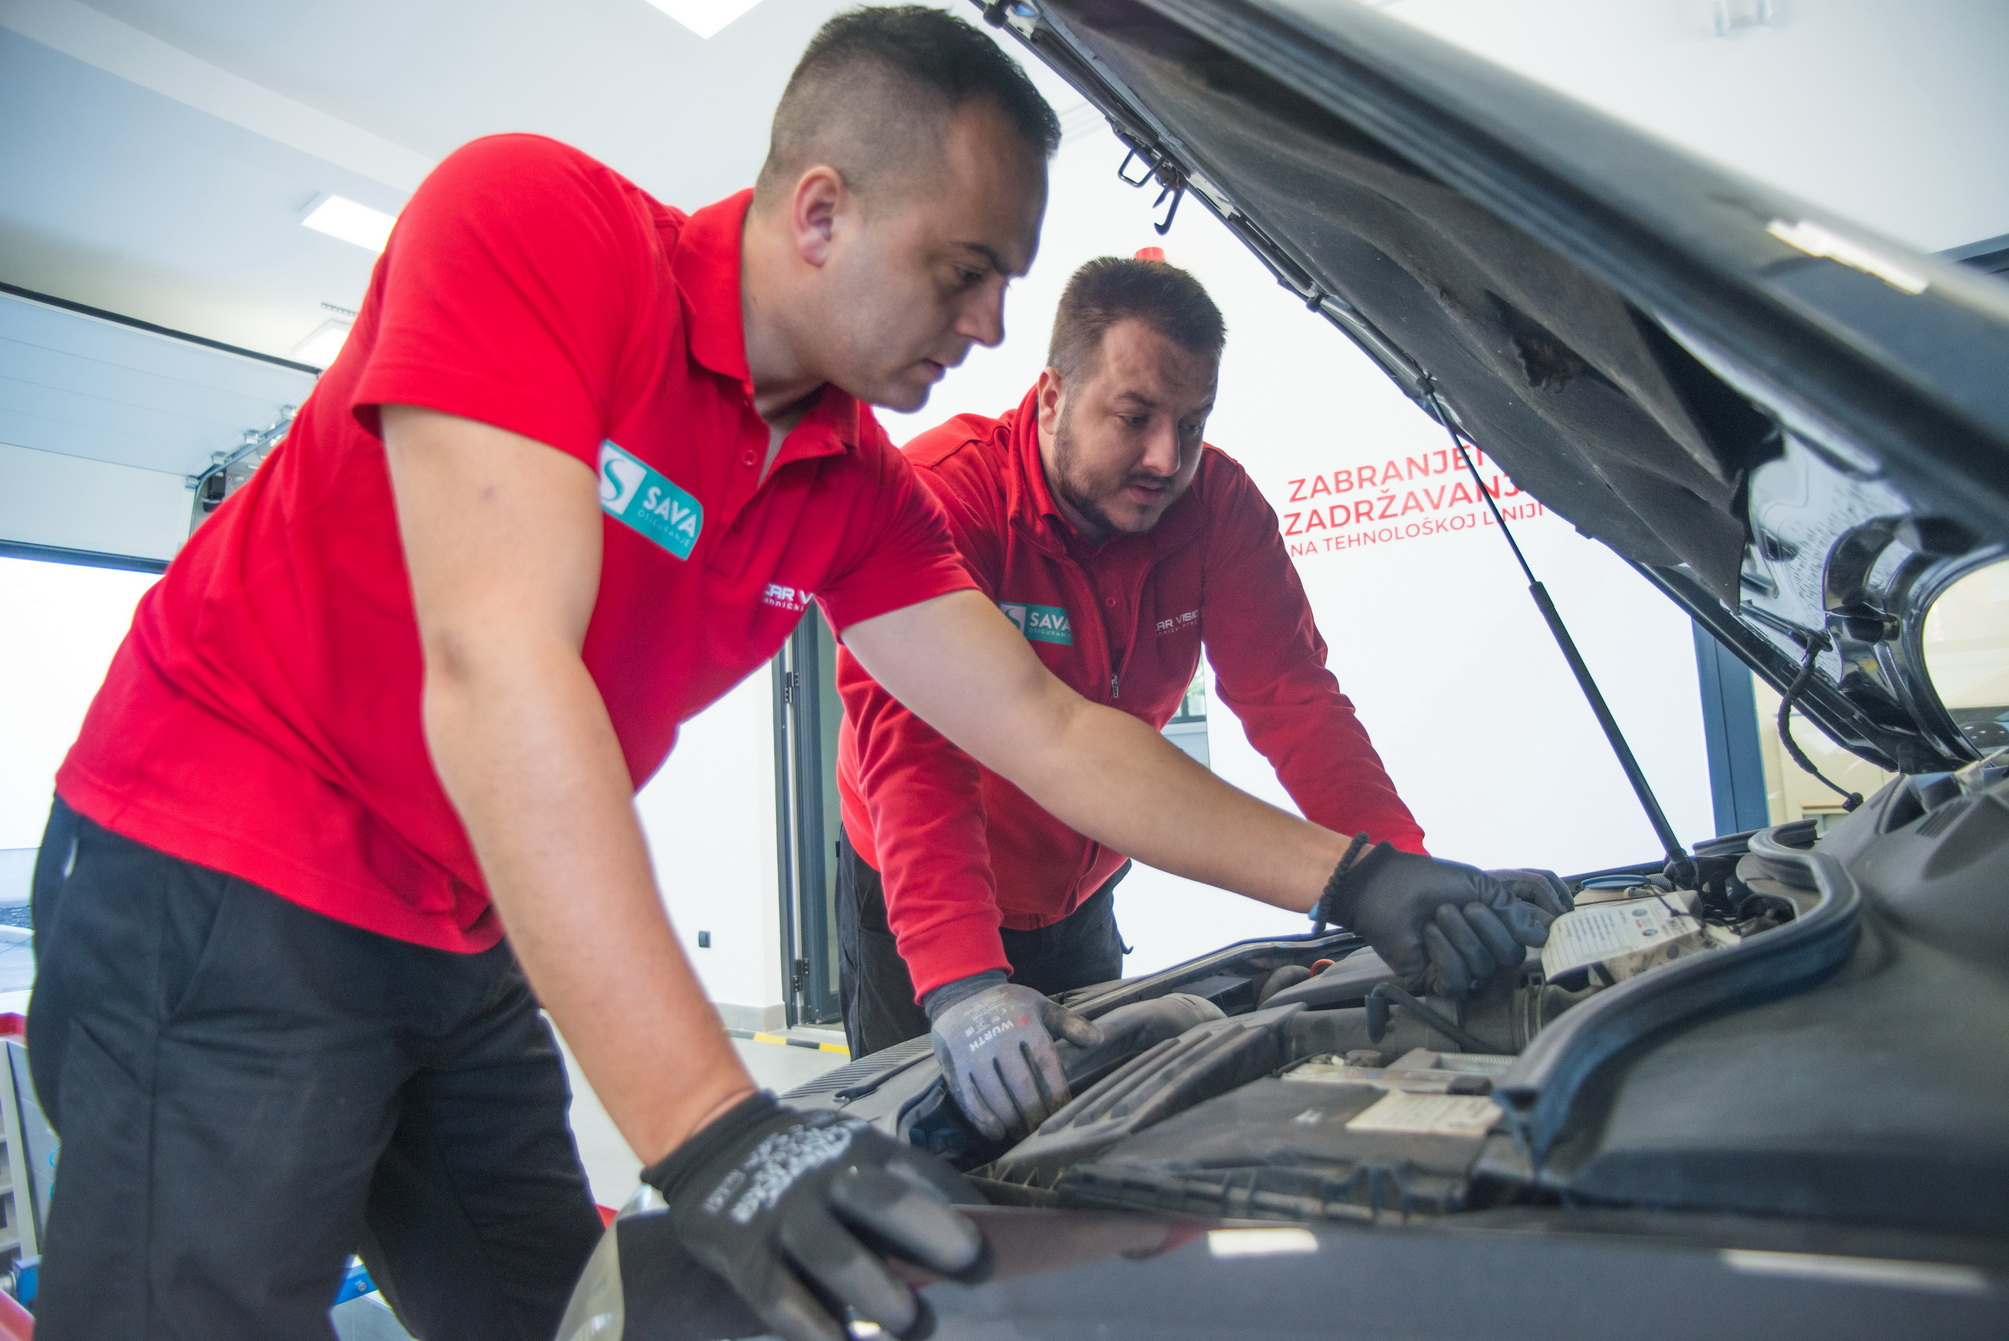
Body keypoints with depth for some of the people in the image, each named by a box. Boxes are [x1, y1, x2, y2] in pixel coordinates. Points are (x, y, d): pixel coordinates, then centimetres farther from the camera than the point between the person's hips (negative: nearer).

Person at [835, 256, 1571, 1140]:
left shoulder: (1218, 503, -14)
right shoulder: (946, 489, -28)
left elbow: (1290, 694, -16)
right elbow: (908, 733, -39)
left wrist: (1395, 875, -33)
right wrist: (961, 980, -51)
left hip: (1080, 899, 4)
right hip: (914, 901, -3)